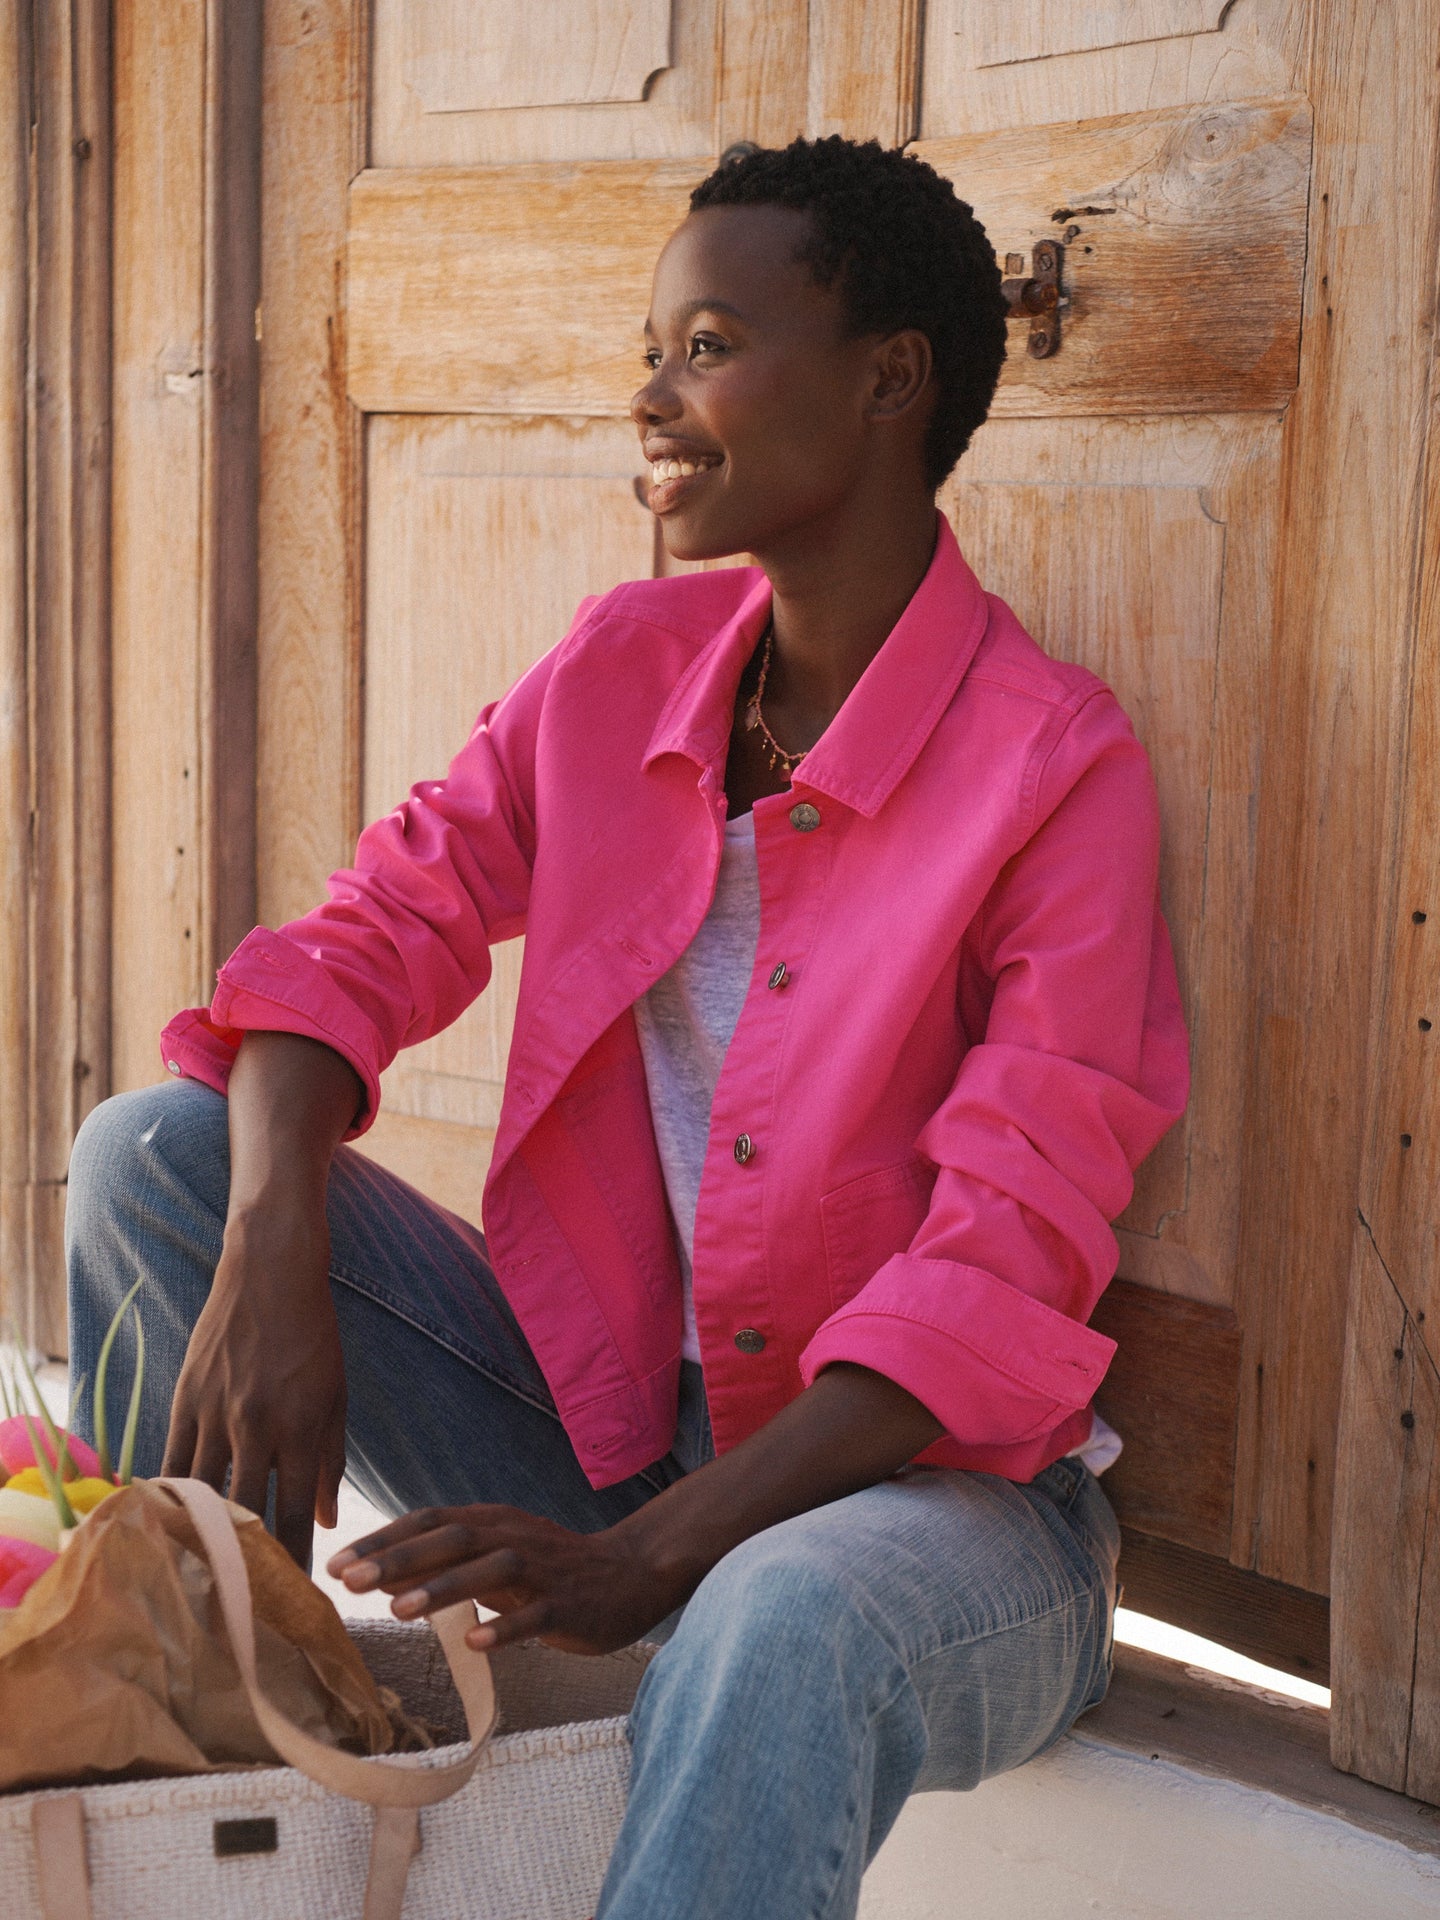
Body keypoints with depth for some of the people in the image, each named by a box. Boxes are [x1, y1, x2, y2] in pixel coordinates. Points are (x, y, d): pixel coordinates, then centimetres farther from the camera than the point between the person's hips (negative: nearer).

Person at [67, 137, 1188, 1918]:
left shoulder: (1055, 766, -16)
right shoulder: (619, 668, 2)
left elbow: (1003, 1273, -21)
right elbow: (367, 937, 0)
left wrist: (649, 1561, -29)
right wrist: (271, 1274, -20)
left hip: (923, 1481, -5)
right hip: (596, 1420, 6)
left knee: (783, 1626, -42)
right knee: (150, 1156, -7)